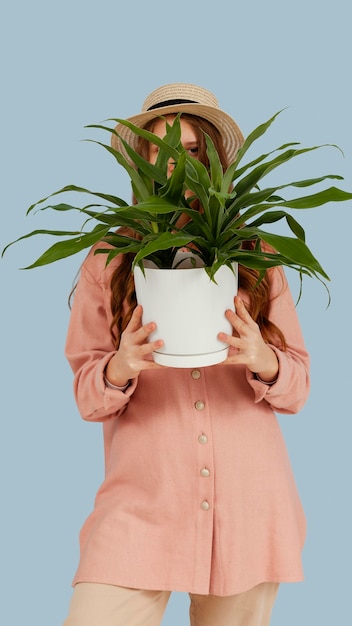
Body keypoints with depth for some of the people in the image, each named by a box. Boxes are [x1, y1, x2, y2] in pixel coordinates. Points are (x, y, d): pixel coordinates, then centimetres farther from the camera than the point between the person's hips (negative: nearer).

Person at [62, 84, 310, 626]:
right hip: (141, 501, -1)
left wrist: (263, 360, -16)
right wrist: (119, 368, -19)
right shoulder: (107, 261, 5)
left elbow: (297, 387, 6)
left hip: (248, 507, 2)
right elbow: (86, 396, 3)